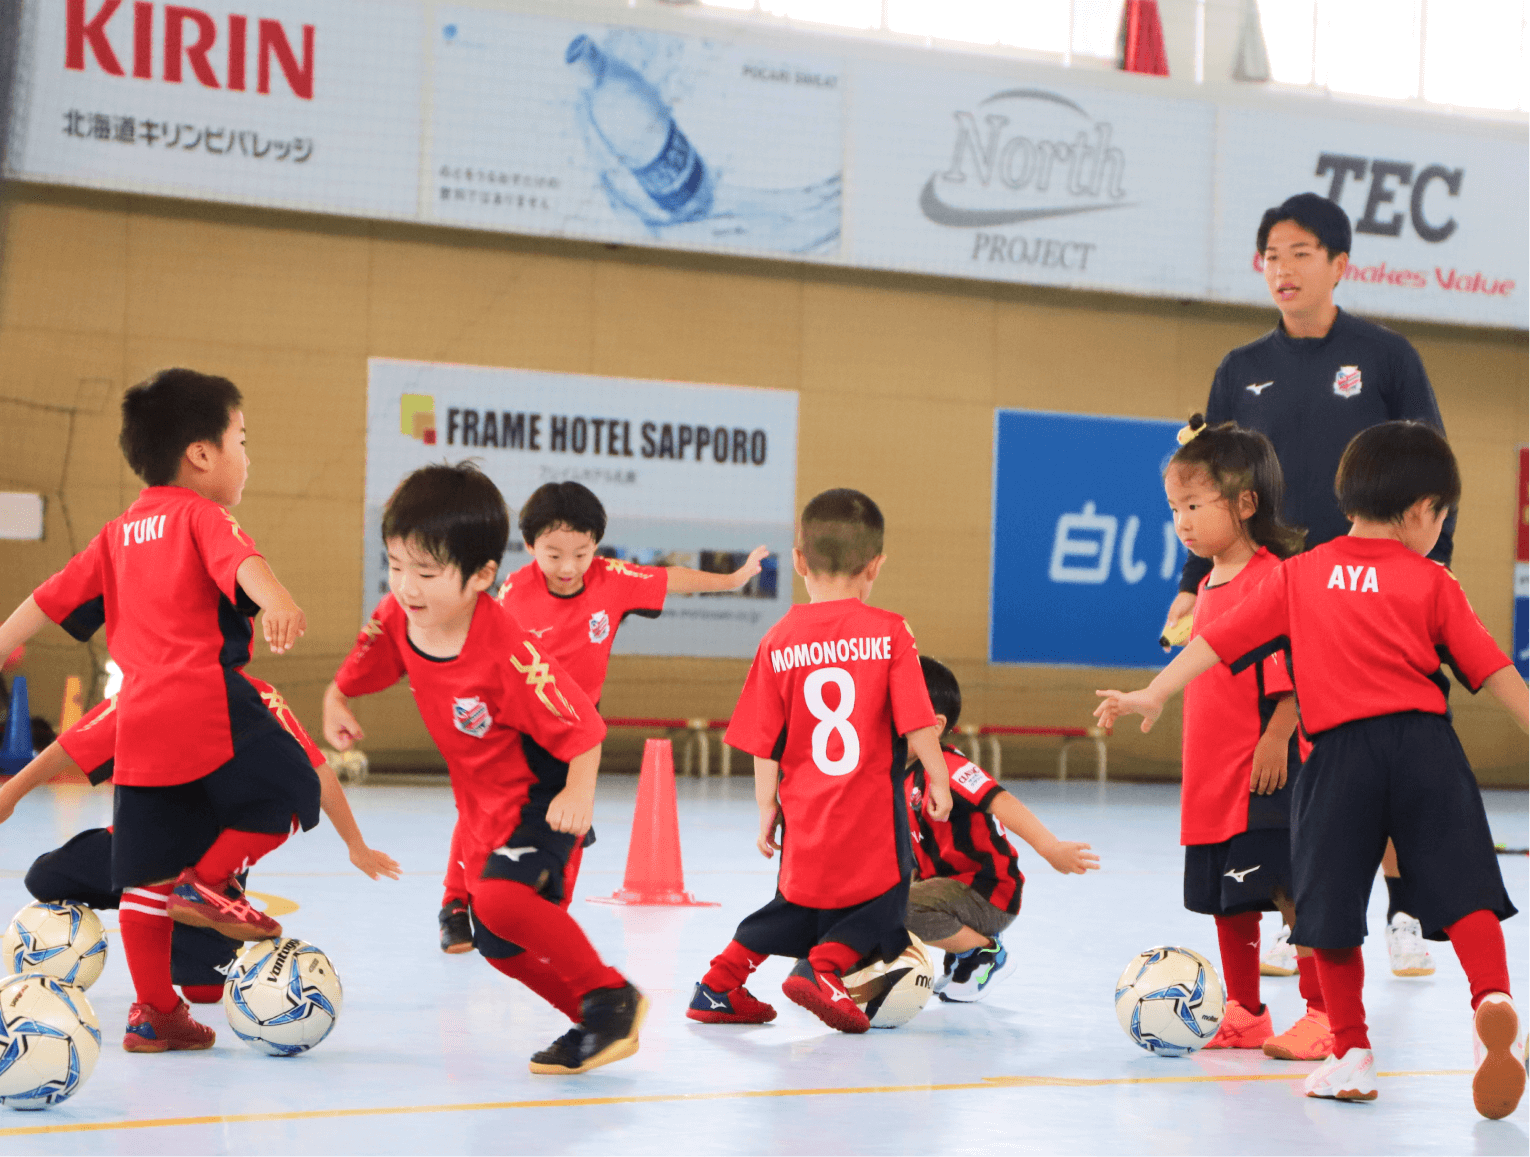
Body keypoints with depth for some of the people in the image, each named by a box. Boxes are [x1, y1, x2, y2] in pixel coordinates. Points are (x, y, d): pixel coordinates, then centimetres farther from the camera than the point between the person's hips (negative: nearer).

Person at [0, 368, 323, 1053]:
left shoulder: (119, 532, 20)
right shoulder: (202, 515, 1)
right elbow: (239, 560, -21)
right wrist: (275, 602, -39)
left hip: (139, 715, 7)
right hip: (210, 699, -7)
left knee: (144, 872, 10)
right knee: (288, 796, 9)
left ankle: (154, 1011, 15)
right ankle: (206, 883, -4)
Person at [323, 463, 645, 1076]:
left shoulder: (509, 652, -31)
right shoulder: (396, 618, -11)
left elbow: (579, 725, -23)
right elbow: (360, 670, 9)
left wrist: (579, 793, -33)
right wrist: (336, 701, -9)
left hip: (541, 795, -8)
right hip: (483, 802, 8)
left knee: (500, 897, -31)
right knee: (495, 941, 11)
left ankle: (611, 996, -15)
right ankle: (593, 1024, 28)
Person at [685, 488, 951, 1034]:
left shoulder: (779, 641, 0)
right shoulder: (889, 632, -7)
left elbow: (766, 742, 3)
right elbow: (917, 722, -8)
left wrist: (767, 807, 12)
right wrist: (938, 778, 7)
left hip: (805, 818, 4)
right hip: (873, 812, -4)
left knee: (800, 903, 24)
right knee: (877, 908, 14)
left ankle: (719, 983, 23)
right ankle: (821, 969, -9)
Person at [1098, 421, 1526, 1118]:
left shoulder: (1299, 575, 12)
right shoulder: (1432, 583, 8)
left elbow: (1219, 638, 8)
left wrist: (1154, 693, 9)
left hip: (1339, 752, 1)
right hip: (1424, 745, -1)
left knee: (1332, 905, 10)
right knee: (1462, 886, 0)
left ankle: (1352, 1055, 12)